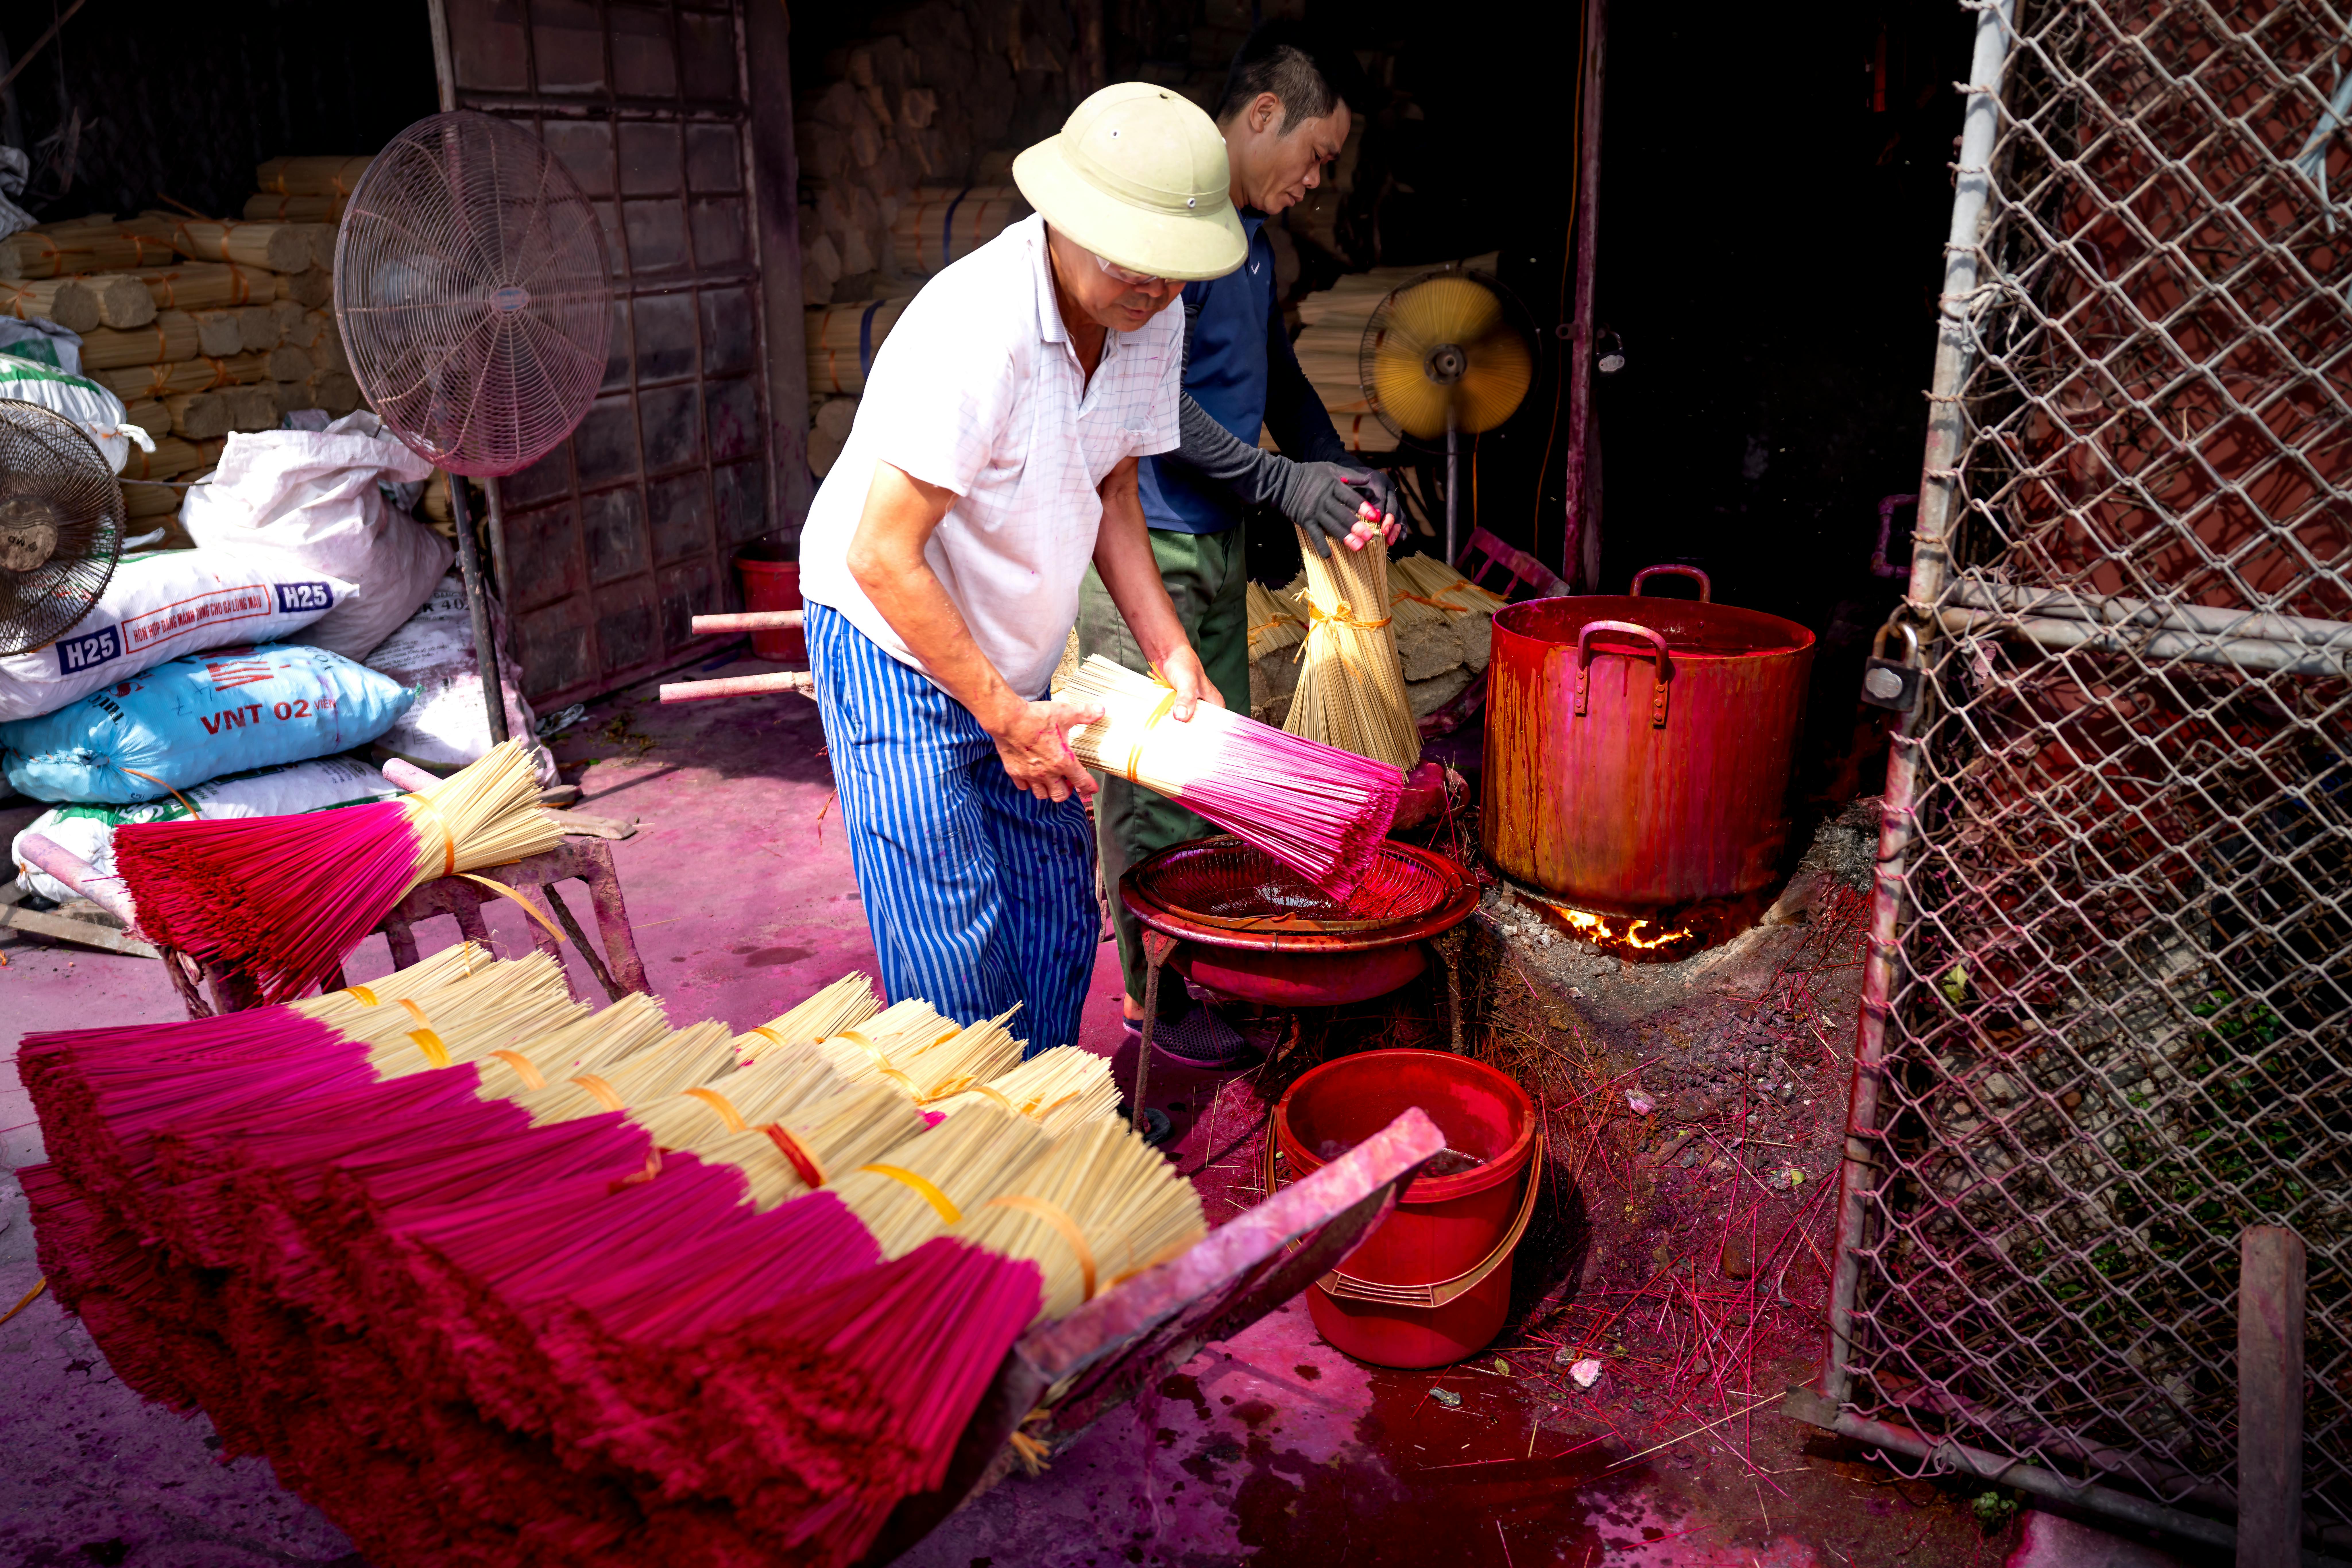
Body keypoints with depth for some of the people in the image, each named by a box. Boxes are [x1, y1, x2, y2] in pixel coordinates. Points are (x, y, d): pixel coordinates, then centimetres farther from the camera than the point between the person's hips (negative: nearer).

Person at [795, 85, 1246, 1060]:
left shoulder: (1152, 319, -4)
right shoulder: (976, 330, -28)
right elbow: (882, 558, -26)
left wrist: (1171, 655, 0)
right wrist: (1006, 717, -22)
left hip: (1015, 665, 7)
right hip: (895, 650, -7)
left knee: (1057, 924, 9)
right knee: (954, 958, -8)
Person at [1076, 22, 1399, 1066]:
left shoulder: (1252, 234, 14)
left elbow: (1276, 374, 24)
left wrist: (1343, 477, 11)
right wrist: (1284, 482, -19)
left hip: (1218, 546, 10)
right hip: (1146, 547, -10)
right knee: (1154, 786, -1)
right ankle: (1154, 999, 12)